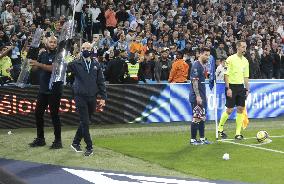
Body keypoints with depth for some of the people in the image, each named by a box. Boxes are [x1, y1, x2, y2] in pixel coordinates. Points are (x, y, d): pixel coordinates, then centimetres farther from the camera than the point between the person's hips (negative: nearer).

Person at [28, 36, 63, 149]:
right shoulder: (43, 54, 10)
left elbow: (53, 68, -24)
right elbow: (36, 67, 10)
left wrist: (39, 64, -29)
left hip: (54, 90, -6)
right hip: (43, 89, 6)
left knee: (54, 114, -3)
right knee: (38, 113, 9)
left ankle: (58, 140, 5)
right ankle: (40, 139, 21)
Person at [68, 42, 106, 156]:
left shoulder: (96, 65, 8)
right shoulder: (76, 64, 1)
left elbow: (101, 82, 9)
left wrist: (103, 97, 4)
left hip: (92, 97, 3)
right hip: (80, 97, -3)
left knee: (85, 122, 11)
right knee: (84, 122, -6)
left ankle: (76, 143, 27)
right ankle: (89, 147, 1)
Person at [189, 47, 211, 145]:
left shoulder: (203, 66, 15)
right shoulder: (196, 65, -14)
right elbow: (194, 81, -19)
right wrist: (198, 96, -23)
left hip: (202, 97, 10)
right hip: (197, 97, -10)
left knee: (202, 117, 11)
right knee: (196, 118, -5)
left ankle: (202, 138, 17)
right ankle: (193, 139, 1)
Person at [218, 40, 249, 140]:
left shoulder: (245, 61, 11)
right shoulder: (230, 59, -8)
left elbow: (246, 77, 16)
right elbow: (226, 75, -10)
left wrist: (247, 89, 10)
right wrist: (228, 88, -15)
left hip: (241, 87, 6)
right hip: (232, 86, -6)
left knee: (240, 109, 2)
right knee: (229, 110, -4)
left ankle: (238, 133, 6)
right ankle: (220, 129, 15)